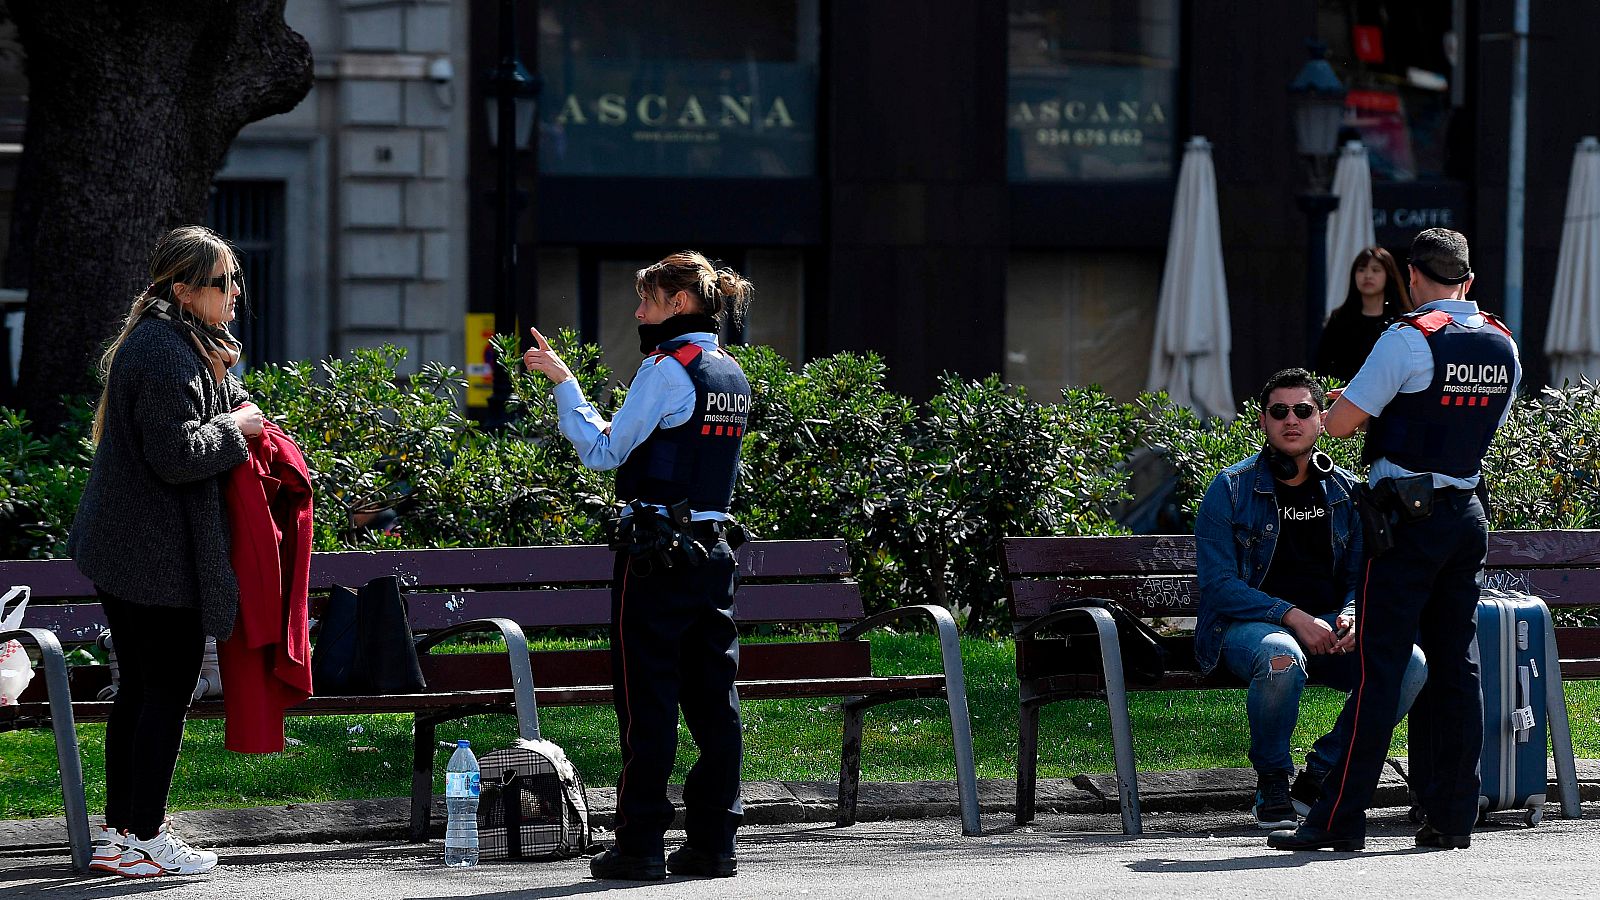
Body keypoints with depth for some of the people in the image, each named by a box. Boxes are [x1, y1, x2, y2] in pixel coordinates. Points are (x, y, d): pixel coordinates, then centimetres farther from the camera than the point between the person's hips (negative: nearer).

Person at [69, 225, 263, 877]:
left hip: (123, 548, 11)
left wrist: (239, 412, 7)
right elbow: (177, 453, -25)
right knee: (169, 688, -3)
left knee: (139, 688, 14)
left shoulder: (183, 344, 15)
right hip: (160, 554, -11)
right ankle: (144, 841, 2)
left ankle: (118, 833, 20)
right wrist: (233, 429, -9)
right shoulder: (165, 354, -19)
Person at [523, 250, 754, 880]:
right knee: (713, 698, 7)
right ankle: (713, 842, 8)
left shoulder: (668, 370, -12)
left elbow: (603, 451, -12)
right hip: (716, 546, 8)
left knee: (648, 699, -4)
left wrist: (561, 380, -6)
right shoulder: (731, 376, 13)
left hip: (655, 553, -8)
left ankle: (641, 845, -3)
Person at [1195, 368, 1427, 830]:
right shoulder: (1231, 489, -1)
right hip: (1250, 625, -4)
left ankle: (1321, 773, -7)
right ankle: (1271, 781, -14)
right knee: (1280, 658, -41)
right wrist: (1293, 617, -20)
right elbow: (1218, 585, -8)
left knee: (1411, 664, -24)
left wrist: (1352, 615, -11)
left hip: (1327, 626, 4)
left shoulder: (1347, 492, 11)